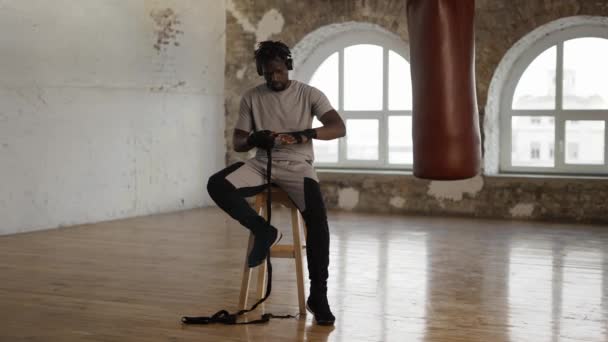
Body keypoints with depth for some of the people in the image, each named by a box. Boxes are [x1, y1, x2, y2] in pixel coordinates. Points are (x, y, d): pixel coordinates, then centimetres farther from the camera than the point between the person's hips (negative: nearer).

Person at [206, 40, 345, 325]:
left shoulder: (309, 94, 0)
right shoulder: (251, 97, 6)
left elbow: (339, 128, -11)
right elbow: (237, 143, 5)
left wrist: (305, 134, -29)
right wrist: (254, 139, -20)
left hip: (297, 167, -2)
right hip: (262, 165, 2)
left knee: (318, 220, -28)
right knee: (217, 185, -27)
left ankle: (317, 295, -16)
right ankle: (263, 231, -12)